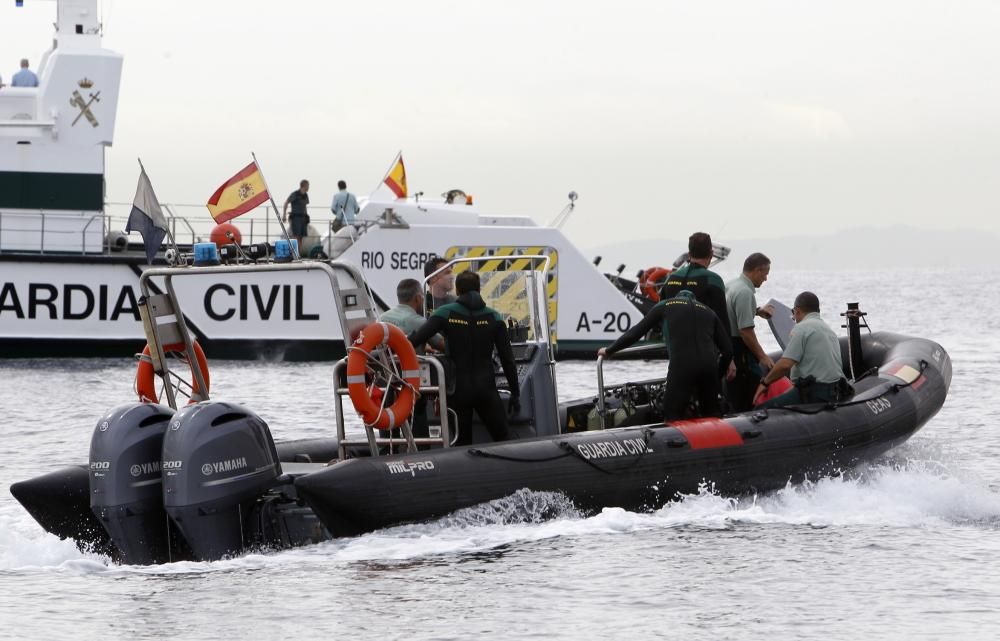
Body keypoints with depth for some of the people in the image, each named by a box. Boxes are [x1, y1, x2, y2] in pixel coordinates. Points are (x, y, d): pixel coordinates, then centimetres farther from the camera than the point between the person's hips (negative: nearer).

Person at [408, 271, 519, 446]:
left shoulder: (446, 313, -5)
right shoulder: (493, 318, 1)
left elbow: (418, 338, -18)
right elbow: (507, 359, 1)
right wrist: (515, 393, 8)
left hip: (457, 390, -1)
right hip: (486, 389, 1)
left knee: (462, 444, 6)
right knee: (503, 440, 9)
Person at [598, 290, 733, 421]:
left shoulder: (665, 306, 21)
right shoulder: (708, 311, 27)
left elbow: (636, 332, 19)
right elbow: (727, 350, 22)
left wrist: (609, 350, 32)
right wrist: (717, 378, 35)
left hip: (682, 366, -3)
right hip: (709, 365, 3)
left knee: (672, 418, 2)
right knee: (712, 416, 17)